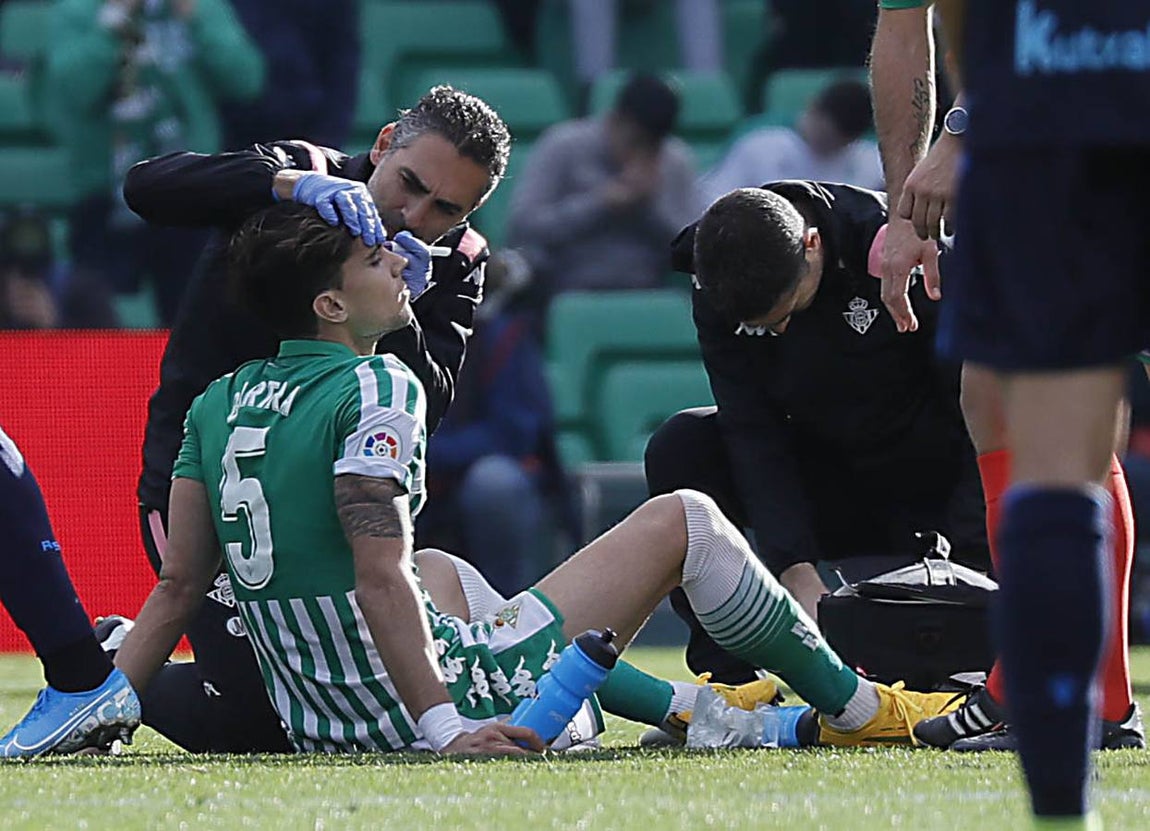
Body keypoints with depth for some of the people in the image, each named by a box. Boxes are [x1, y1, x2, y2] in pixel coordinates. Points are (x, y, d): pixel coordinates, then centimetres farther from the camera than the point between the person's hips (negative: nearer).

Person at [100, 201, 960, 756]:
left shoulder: (217, 407, 6)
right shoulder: (377, 389, -16)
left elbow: (178, 585, 4)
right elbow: (381, 578, -23)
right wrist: (444, 731, -25)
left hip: (317, 730, 8)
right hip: (450, 701, -8)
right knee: (686, 519, 4)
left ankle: (683, 705, 41)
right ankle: (855, 708, 23)